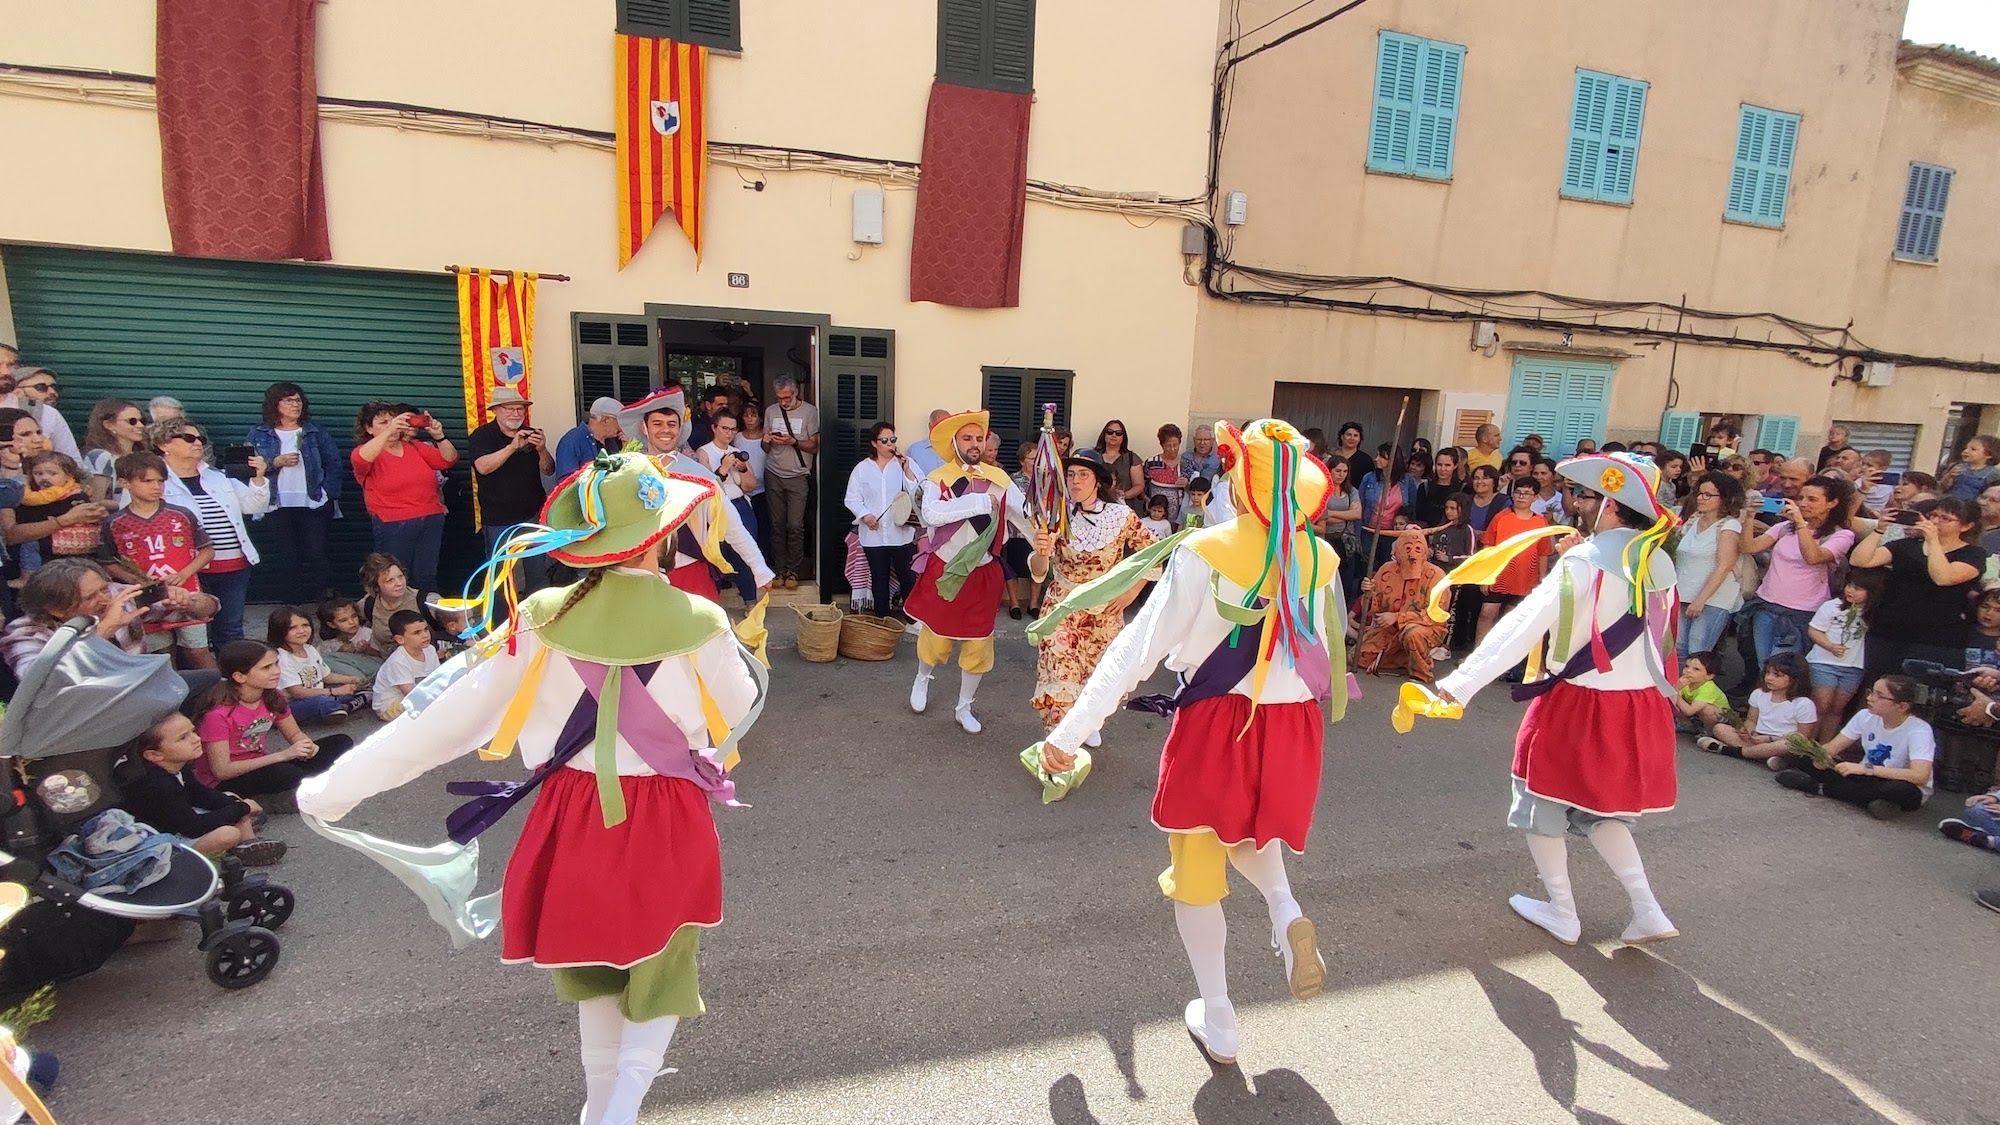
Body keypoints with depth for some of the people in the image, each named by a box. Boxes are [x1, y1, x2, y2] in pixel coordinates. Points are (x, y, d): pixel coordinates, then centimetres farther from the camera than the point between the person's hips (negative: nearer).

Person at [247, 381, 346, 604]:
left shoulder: (316, 432, 9)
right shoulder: (259, 434, 8)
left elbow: (333, 464, 6)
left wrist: (329, 494, -3)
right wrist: (276, 462, -12)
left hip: (314, 503, 0)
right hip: (277, 506, 0)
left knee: (316, 554, -5)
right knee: (287, 558, 3)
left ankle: (318, 601, 2)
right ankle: (293, 604, 9)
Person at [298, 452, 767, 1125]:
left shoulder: (542, 620, -11)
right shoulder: (698, 624, -17)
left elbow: (447, 716, -8)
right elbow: (740, 707, 0)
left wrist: (335, 787, 3)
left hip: (576, 817, 3)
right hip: (668, 822, -2)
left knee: (592, 967, 27)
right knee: (658, 977, 20)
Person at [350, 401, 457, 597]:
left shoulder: (415, 447, 14)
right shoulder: (366, 452, 3)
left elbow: (449, 460, 8)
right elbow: (360, 460, -21)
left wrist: (439, 436, -10)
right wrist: (389, 431, -30)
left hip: (431, 522, 3)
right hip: (393, 527, -3)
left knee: (427, 577, 5)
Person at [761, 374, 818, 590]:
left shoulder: (809, 411, -1)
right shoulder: (771, 411, 11)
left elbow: (815, 446, -3)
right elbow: (766, 449, 17)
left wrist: (793, 442, -17)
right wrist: (766, 441, -6)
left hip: (798, 476, -3)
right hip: (773, 475, 3)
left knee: (795, 526, -7)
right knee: (777, 524, 2)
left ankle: (793, 571, 4)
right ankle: (780, 570, 9)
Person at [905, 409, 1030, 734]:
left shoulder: (999, 479, -2)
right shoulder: (938, 479, -10)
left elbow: (1025, 515, -11)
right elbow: (931, 514, -29)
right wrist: (979, 502, -32)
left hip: (983, 574, 2)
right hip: (943, 571, -2)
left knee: (978, 644, 10)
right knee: (936, 638, 10)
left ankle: (964, 708, 31)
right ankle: (923, 679, 45)